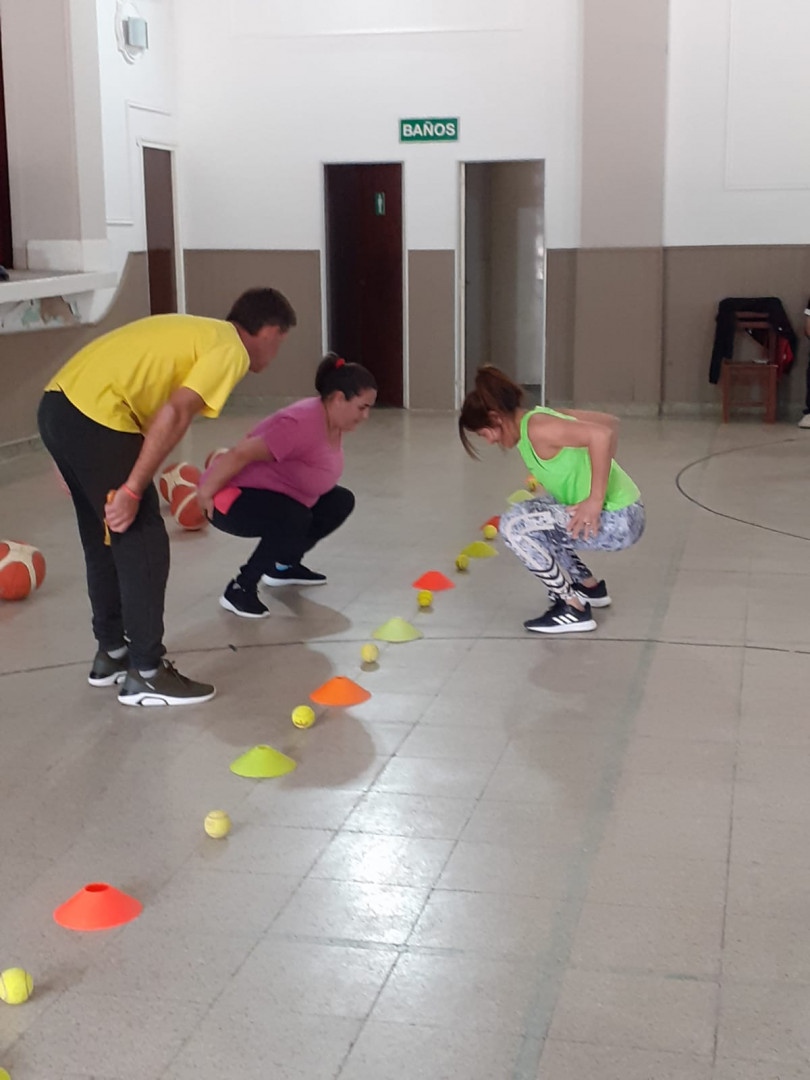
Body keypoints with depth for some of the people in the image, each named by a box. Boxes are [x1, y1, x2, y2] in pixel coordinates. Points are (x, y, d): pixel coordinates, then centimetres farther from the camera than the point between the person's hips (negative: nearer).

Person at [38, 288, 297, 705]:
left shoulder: (197, 330, 24)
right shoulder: (231, 350, -3)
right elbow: (173, 414, -16)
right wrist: (132, 490, -17)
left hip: (57, 404, 10)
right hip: (98, 417, -10)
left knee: (104, 540, 20)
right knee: (144, 546, 0)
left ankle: (111, 654, 31)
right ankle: (145, 674, 6)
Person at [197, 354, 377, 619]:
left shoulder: (334, 423, 0)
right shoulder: (303, 423, -29)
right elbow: (241, 455, -29)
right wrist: (205, 494, -20)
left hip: (273, 494, 10)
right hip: (235, 499, -10)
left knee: (340, 502, 11)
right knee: (294, 519, -35)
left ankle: (284, 566, 24)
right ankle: (240, 589, -19)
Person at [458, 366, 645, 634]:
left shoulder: (536, 428, -17)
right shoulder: (543, 416, 10)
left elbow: (601, 434, -31)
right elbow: (610, 422, 17)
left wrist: (596, 500, -27)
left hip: (616, 521, -10)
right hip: (616, 510, 10)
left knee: (514, 525, -15)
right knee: (530, 517, 23)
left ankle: (573, 609, -8)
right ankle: (588, 586, 29)